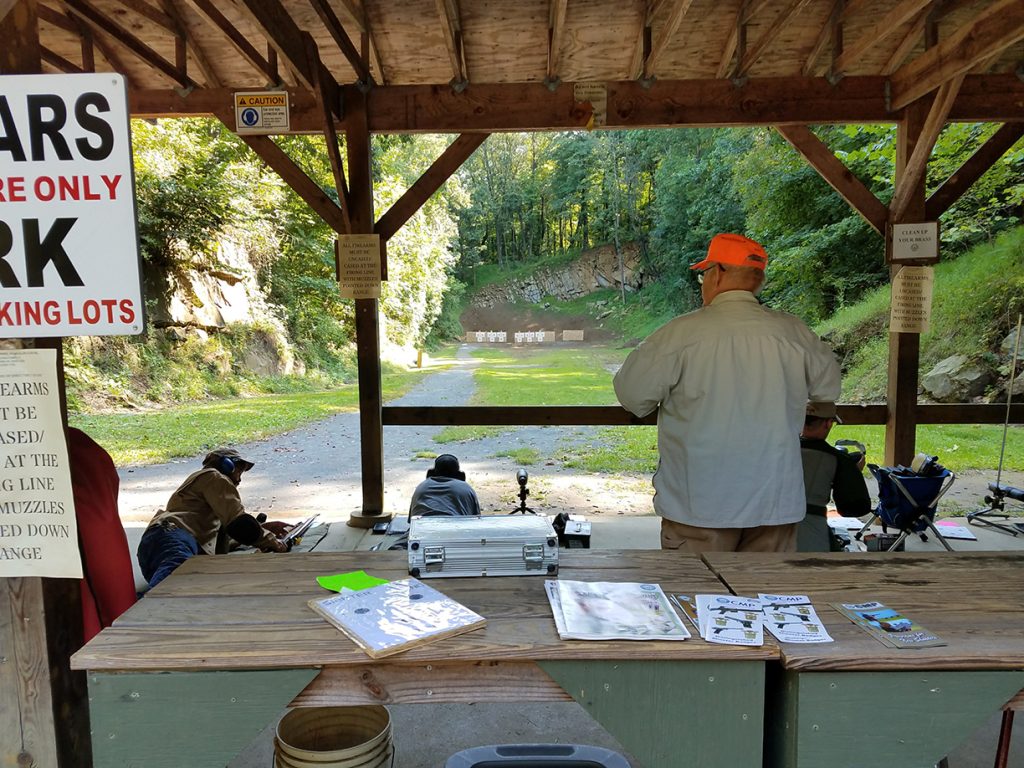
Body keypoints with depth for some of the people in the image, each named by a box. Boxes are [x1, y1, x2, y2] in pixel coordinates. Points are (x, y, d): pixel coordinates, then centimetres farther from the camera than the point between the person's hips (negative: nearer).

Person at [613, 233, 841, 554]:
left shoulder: (681, 332, -13)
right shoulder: (794, 332, -1)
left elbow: (633, 395, -9)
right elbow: (828, 388, 14)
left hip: (700, 502, -3)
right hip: (776, 502, 4)